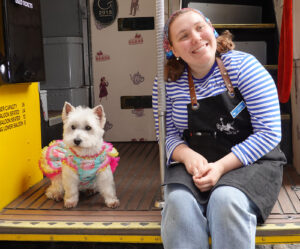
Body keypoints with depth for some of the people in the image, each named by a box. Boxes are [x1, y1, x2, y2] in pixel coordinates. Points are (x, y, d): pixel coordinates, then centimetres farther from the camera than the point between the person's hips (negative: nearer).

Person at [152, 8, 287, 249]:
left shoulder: (244, 66, -8)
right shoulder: (167, 82, 0)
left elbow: (269, 133, -11)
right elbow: (168, 134, 6)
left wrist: (221, 166, -20)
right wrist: (186, 154, -18)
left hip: (251, 162, -1)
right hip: (194, 163, 2)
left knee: (226, 200, -33)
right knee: (179, 201, -30)